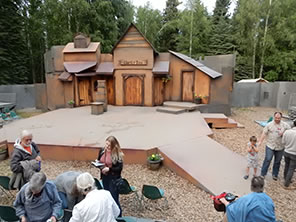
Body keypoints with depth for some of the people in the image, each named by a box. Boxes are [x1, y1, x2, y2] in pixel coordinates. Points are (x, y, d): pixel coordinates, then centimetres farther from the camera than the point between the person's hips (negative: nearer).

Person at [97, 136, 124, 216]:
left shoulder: (117, 154, -18)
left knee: (114, 198, 2)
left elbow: (120, 168, -17)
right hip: (104, 177, 6)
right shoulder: (102, 151, -1)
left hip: (114, 178, -6)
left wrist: (109, 169, -25)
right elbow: (99, 161, 14)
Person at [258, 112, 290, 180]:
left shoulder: (285, 125, 0)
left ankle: (275, 175, 28)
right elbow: (264, 133, -2)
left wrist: (283, 133, -14)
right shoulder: (269, 124, -2)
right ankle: (262, 174, 5)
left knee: (277, 161, 12)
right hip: (270, 146, -2)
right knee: (268, 159, -6)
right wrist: (260, 141, -9)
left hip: (280, 147, 2)